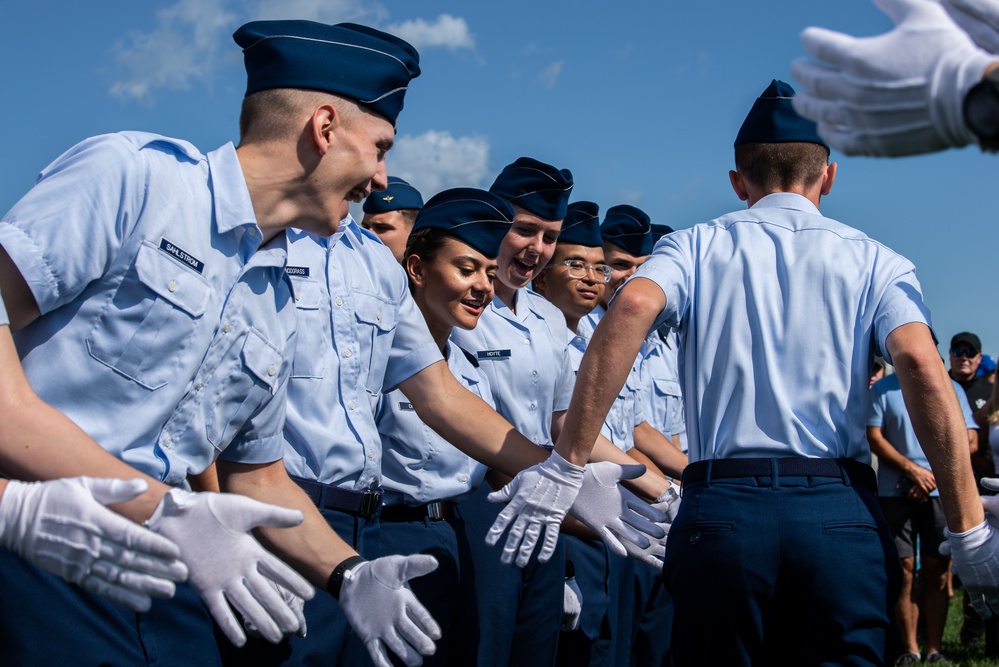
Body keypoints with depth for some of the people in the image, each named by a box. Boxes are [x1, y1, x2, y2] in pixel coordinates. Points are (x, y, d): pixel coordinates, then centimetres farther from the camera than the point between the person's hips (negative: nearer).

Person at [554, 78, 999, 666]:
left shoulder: (695, 247, 12)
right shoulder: (875, 261, 11)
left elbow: (632, 308, -9)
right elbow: (922, 365, -5)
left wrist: (570, 460, -10)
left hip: (719, 507, 1)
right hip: (842, 514, 0)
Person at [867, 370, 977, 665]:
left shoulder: (951, 389, 10)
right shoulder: (883, 389, 7)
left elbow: (968, 439, 4)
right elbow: (874, 438, 0)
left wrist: (934, 475, -8)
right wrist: (913, 469, -12)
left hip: (940, 492, 1)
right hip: (895, 492, -1)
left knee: (936, 571, 0)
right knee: (904, 570, -2)